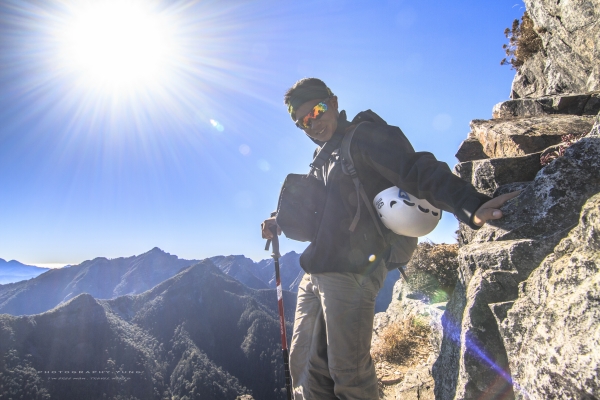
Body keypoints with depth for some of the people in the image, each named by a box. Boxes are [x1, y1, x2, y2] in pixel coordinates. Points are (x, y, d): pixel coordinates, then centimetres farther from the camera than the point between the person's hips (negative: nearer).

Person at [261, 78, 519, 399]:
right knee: (305, 366, 14)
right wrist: (281, 223, 25)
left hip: (352, 271, -9)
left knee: (348, 372, -2)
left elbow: (418, 171, -20)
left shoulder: (366, 136, -5)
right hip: (315, 274, 9)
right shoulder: (326, 156, 22)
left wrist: (471, 207, -34)